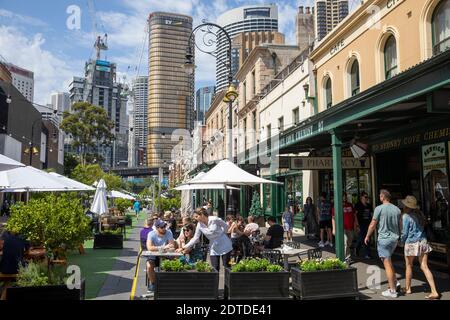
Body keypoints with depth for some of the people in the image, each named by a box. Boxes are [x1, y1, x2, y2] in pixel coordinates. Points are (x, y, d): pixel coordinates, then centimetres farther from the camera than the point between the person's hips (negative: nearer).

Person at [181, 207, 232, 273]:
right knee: (215, 269, -2)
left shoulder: (214, 219, -18)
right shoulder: (199, 225, -4)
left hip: (224, 246, -4)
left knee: (226, 267, 1)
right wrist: (185, 246, -8)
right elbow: (195, 238, -2)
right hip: (213, 249, 4)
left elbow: (225, 226, -5)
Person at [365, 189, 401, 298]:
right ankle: (395, 283, 21)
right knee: (388, 261, 24)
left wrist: (367, 236, 5)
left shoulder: (379, 208, -12)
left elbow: (373, 224, -8)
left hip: (384, 239, -7)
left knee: (387, 264, -1)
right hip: (395, 238, 7)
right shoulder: (397, 209, 6)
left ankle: (392, 290, 3)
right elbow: (400, 225, 12)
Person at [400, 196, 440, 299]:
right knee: (424, 267, 4)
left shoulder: (406, 216, -13)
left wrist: (402, 241, 7)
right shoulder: (419, 214, 7)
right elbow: (423, 226, 16)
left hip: (411, 243, -5)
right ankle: (434, 292, -3)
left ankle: (408, 289, 24)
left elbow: (405, 232, -10)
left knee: (409, 266, 12)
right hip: (423, 242, 6)